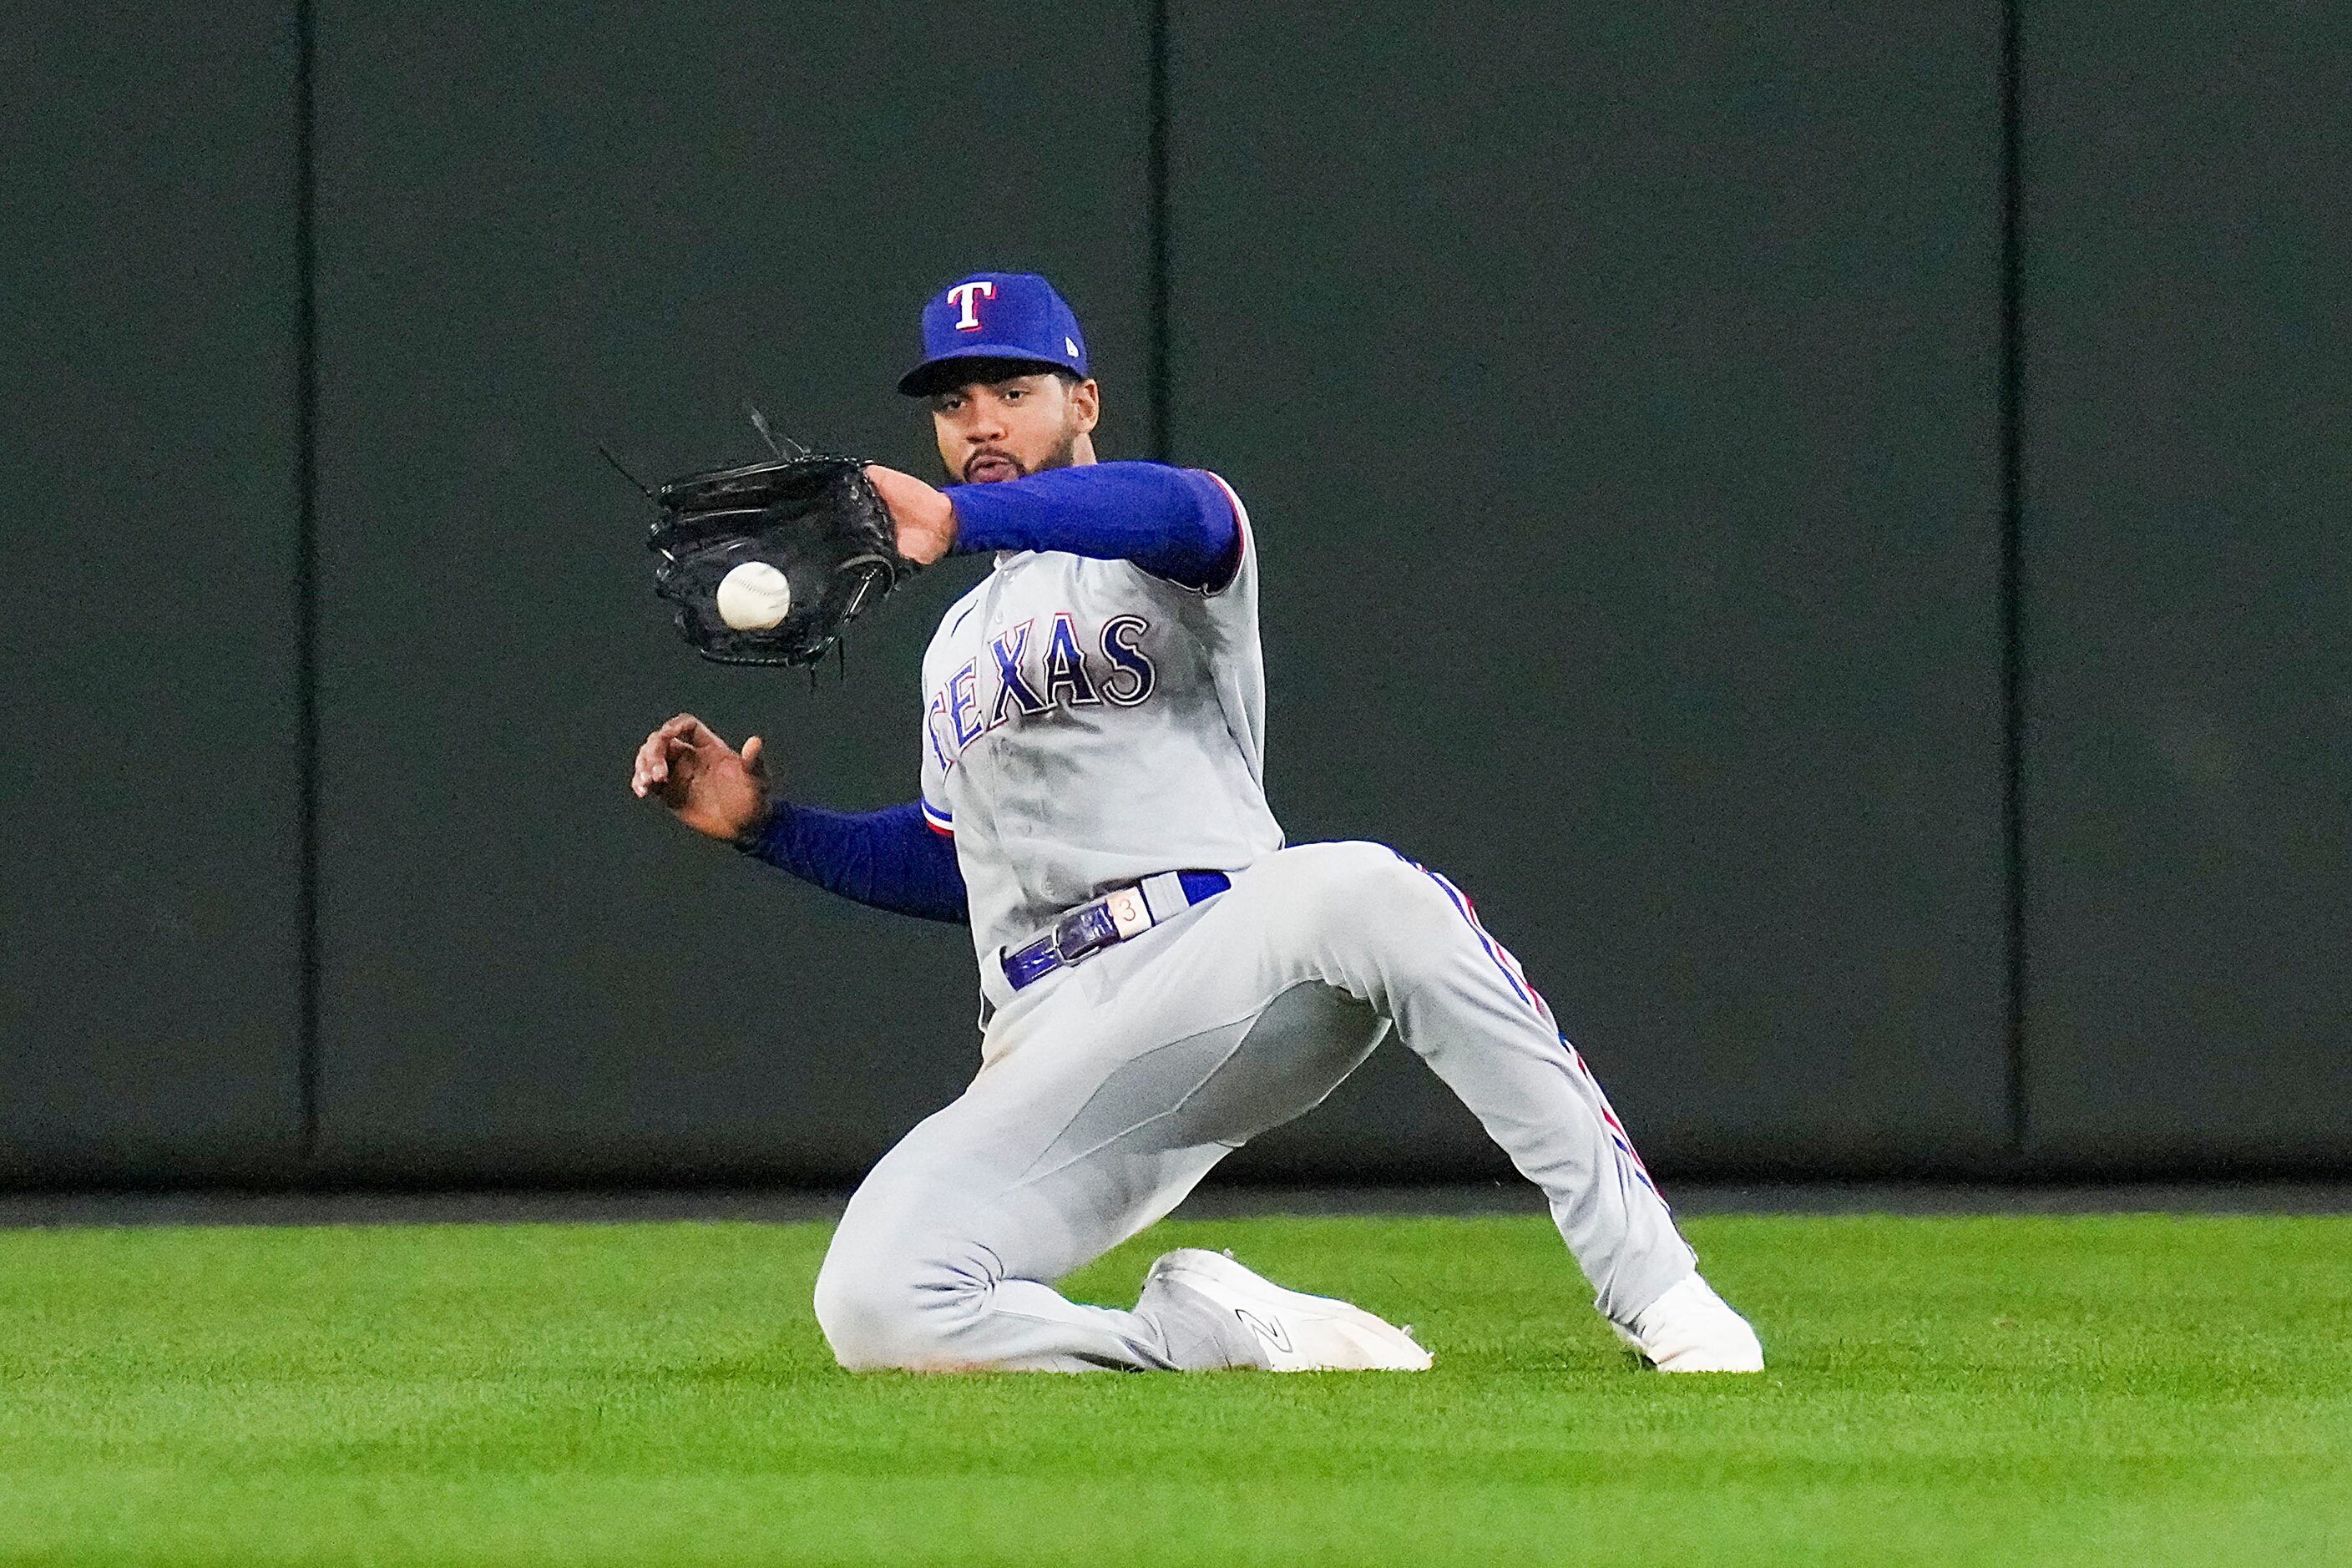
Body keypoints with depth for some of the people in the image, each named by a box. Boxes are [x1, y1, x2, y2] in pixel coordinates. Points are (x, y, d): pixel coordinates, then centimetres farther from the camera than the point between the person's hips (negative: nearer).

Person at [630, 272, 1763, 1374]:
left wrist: (960, 518, -35)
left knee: (1364, 891, -41)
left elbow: (1181, 513, -19)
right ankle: (1210, 1328, -5)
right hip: (1047, 1059, 5)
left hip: (1220, 966, -5)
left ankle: (1653, 1289, -39)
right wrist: (763, 824, 25)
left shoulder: (1157, 553, 8)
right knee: (872, 1306, -25)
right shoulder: (957, 648, 31)